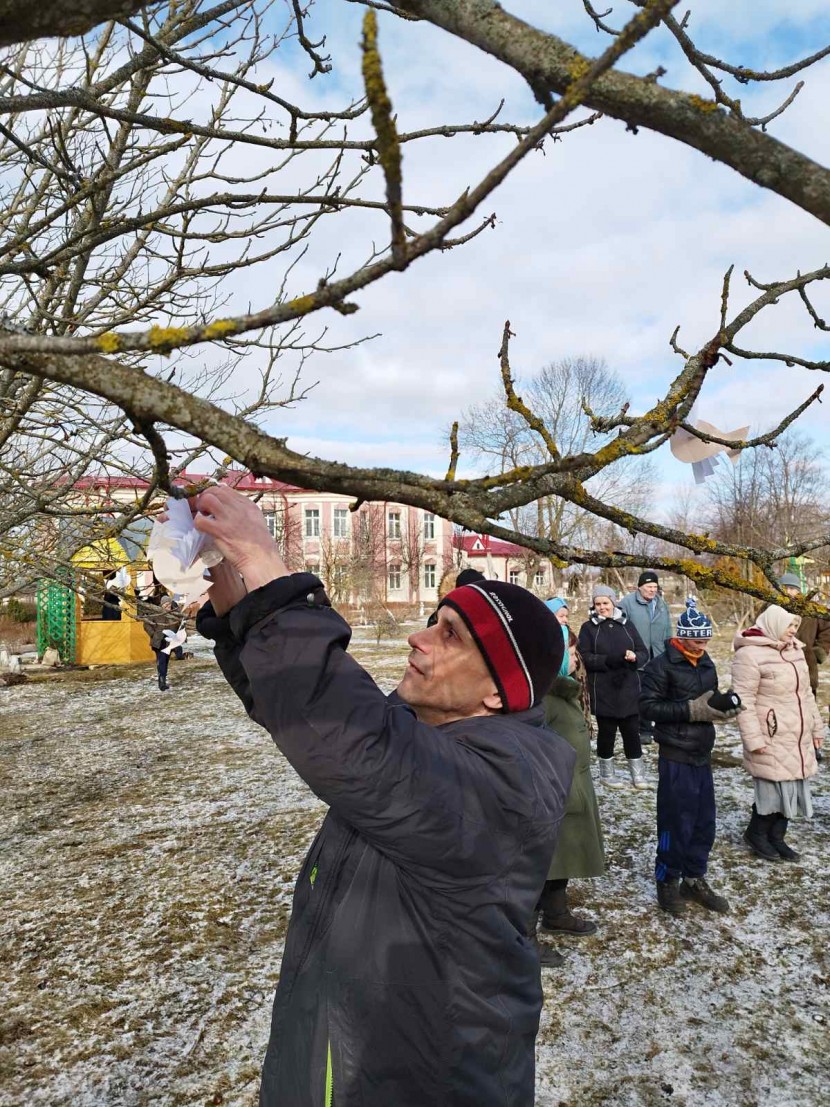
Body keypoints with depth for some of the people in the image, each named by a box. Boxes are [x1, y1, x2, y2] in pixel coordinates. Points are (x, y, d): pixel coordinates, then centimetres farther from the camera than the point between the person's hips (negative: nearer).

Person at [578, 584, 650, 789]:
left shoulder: (626, 624, 9)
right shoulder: (588, 627, 0)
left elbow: (644, 653, 6)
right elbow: (584, 657, -9)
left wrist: (634, 657, -16)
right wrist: (608, 660, -23)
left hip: (629, 689, 3)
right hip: (603, 691, -2)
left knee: (632, 731, 7)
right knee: (607, 732, 7)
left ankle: (638, 774, 19)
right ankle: (606, 772, 22)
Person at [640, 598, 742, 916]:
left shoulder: (706, 663, 10)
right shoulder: (662, 665, -12)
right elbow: (648, 706, -17)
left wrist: (723, 705, -2)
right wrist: (690, 711, -21)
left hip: (702, 755, 7)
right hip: (675, 756, -7)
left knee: (704, 822, 12)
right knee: (676, 823, 0)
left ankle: (694, 879, 28)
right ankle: (667, 882, 18)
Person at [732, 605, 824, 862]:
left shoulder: (795, 650, 11)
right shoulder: (750, 655, -16)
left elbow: (806, 693, 19)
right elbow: (744, 701, -17)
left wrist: (816, 727, 19)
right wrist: (753, 739, -19)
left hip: (798, 739, 8)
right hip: (771, 740, -8)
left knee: (791, 787, 11)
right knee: (773, 789, -2)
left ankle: (776, 837, 27)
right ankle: (756, 833, 21)